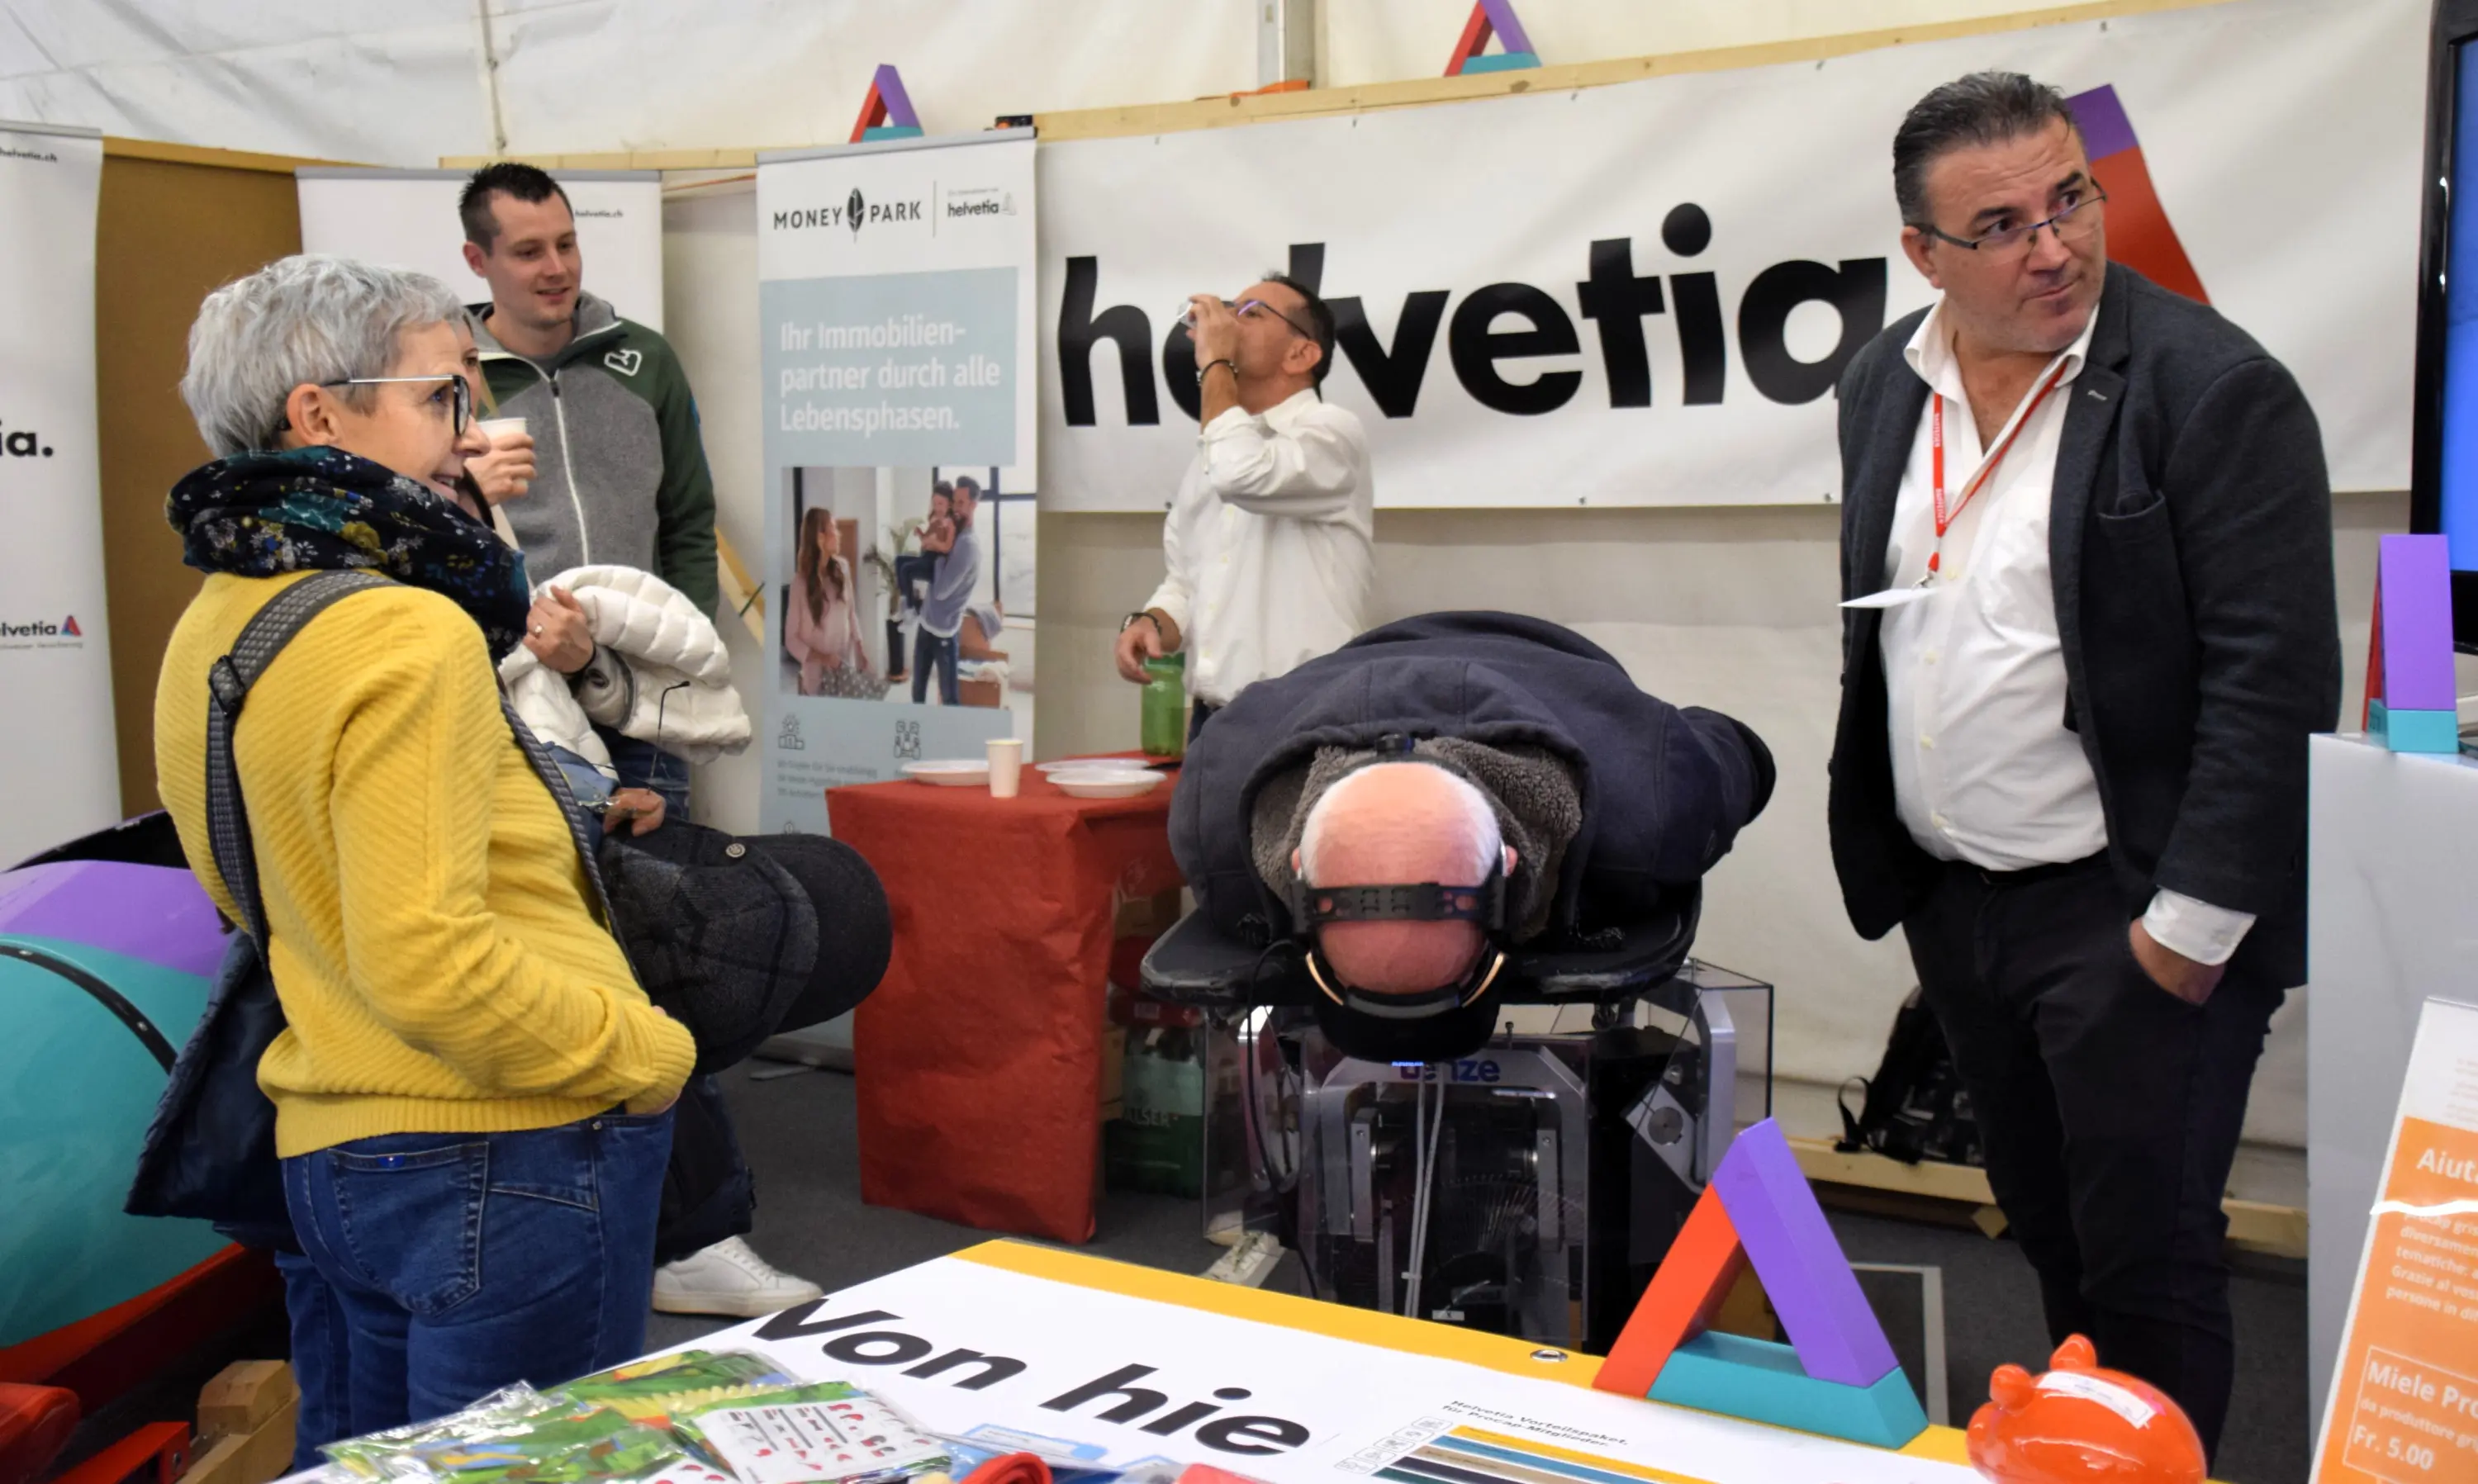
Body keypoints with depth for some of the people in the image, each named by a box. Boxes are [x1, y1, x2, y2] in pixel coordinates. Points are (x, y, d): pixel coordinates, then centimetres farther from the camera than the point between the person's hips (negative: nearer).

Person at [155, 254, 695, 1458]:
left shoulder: (205, 634, 8)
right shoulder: (408, 636, -19)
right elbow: (427, 963, -25)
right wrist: (647, 1053, -14)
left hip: (321, 1153, 9)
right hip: (502, 1161, -9)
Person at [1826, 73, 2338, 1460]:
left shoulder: (2213, 388, -14)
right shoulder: (1886, 382, 6)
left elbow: (2277, 678, -16)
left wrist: (2190, 921, -17)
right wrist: (1882, 857, 12)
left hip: (2130, 915, -6)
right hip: (1952, 901, 6)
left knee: (2145, 1265, 3)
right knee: (2050, 1238, 19)